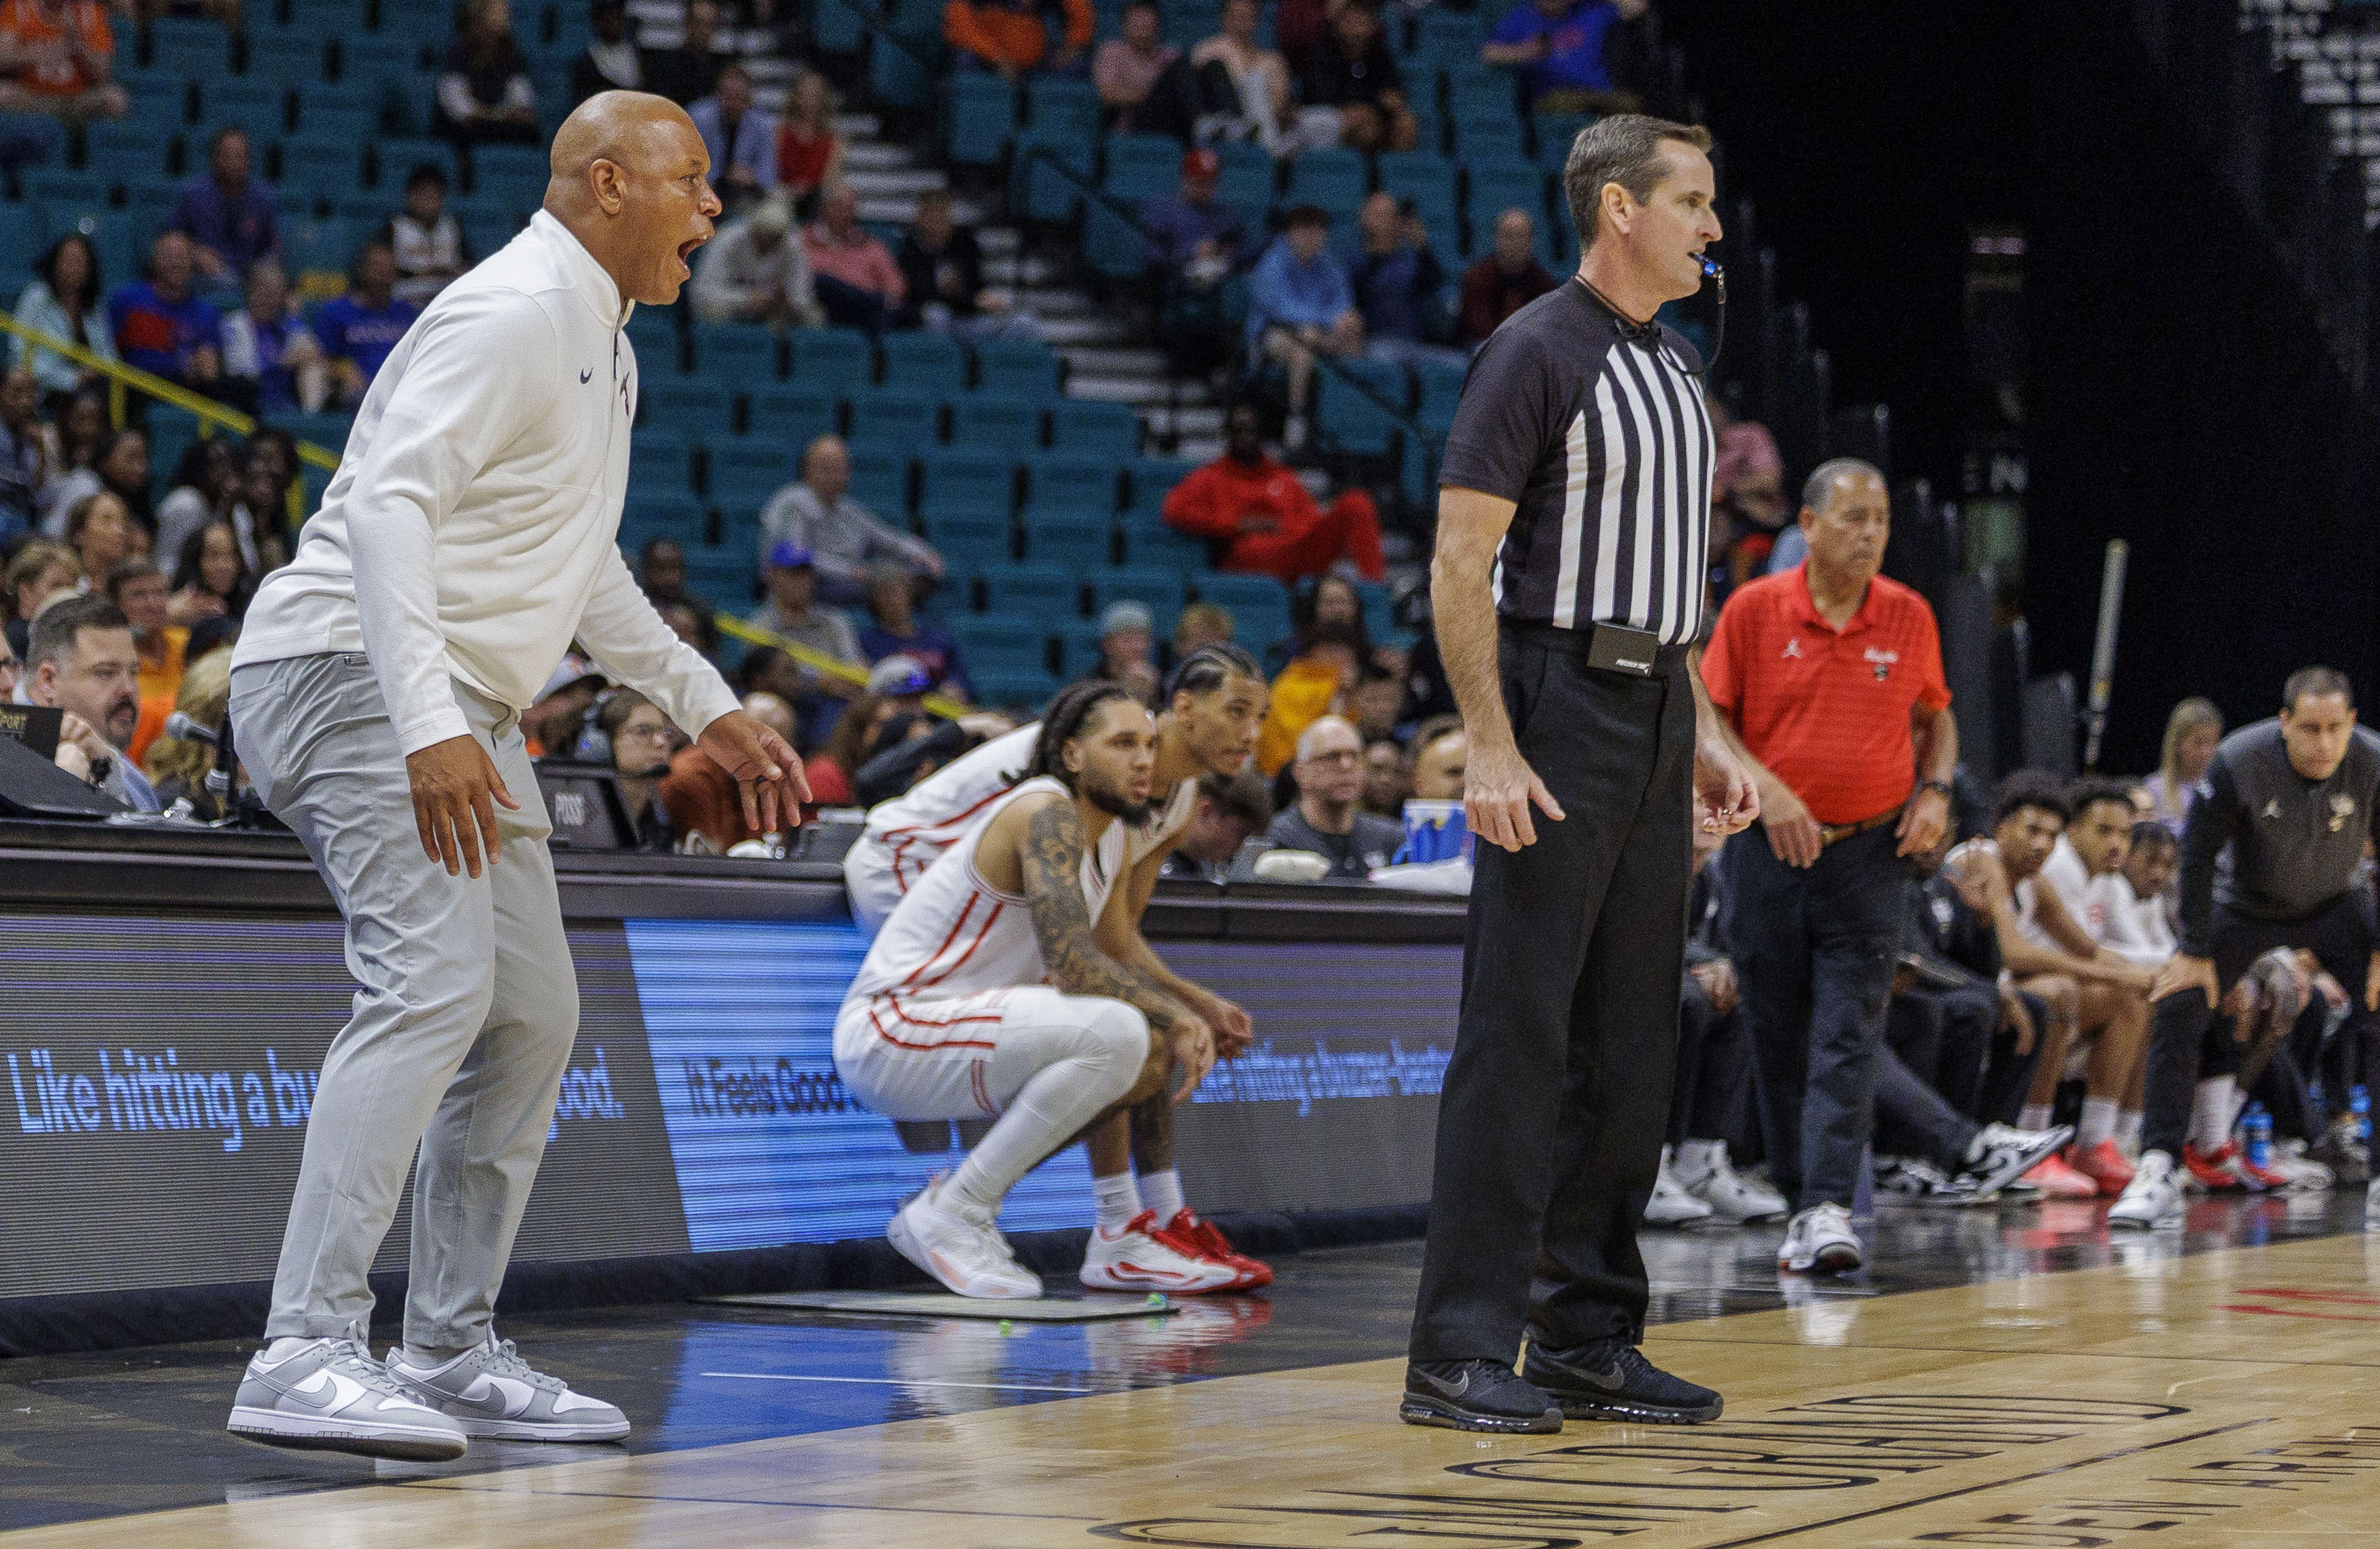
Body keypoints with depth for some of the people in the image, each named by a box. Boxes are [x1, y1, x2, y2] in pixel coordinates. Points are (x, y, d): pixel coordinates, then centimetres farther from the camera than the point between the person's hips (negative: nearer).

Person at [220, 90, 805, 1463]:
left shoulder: (606, 352, 18)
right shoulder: (512, 312, -14)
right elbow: (389, 500, -25)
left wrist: (708, 706, 29)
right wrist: (429, 726, -35)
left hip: (463, 713, 11)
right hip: (352, 673, -11)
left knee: (532, 1017, 10)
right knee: (433, 981, -24)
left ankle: (451, 1351, 19)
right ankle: (307, 1358, -29)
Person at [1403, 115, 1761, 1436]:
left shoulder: (1674, 370, 17)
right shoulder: (1538, 352, -9)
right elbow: (1459, 561, -14)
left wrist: (1703, 736, 17)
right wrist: (1490, 745, -21)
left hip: (1653, 722, 8)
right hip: (1561, 710, -8)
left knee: (1630, 1043, 9)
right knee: (1518, 1039, -9)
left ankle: (1589, 1338, 15)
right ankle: (1460, 1354, -9)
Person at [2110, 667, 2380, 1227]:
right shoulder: (2238, 762, -29)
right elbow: (2199, 855, -17)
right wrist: (2195, 951, -15)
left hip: (2332, 907, 1)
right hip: (2244, 905, -1)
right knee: (2177, 1010, -18)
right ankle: (2159, 1171, -15)